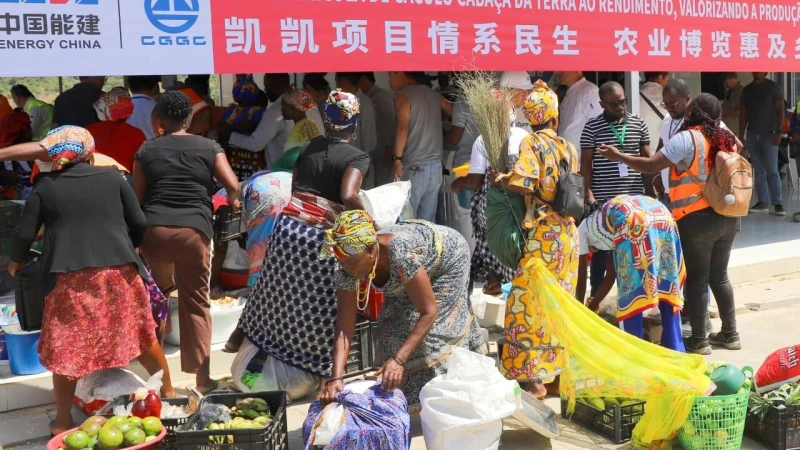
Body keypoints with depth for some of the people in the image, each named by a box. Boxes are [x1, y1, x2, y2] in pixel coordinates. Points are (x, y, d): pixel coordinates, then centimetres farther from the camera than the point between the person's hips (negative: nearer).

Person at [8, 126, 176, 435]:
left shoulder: (45, 186, 7)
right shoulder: (112, 177, 9)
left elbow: (25, 234, 5)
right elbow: (139, 223, 7)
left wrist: (16, 262, 25)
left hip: (70, 276, -1)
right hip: (119, 269, 1)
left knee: (66, 347, 9)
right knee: (142, 333, 16)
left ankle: (63, 421, 15)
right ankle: (167, 390, 30)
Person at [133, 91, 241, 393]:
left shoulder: (147, 150, 11)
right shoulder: (209, 148, 8)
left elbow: (137, 197, 10)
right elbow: (233, 186, 0)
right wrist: (233, 201, 21)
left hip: (154, 229, 2)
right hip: (194, 230, -1)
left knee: (157, 293, 24)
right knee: (196, 303, 5)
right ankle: (201, 377, 4)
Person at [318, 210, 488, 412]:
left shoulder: (401, 255, -46)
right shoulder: (346, 269, -28)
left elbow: (429, 312, -38)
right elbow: (345, 322, -27)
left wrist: (398, 359, -44)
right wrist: (335, 376, -37)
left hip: (447, 254, -6)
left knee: (435, 330, -14)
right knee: (397, 326, -3)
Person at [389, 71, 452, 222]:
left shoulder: (403, 95, -5)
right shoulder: (433, 94, 13)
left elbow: (403, 128, -17)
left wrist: (397, 158, -15)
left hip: (414, 166, -6)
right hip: (435, 164, 6)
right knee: (428, 221, 8)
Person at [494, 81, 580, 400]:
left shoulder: (532, 143, -7)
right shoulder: (569, 148, 11)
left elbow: (522, 184, -21)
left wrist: (500, 179, -2)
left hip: (543, 232, -7)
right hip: (569, 232, 7)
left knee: (528, 304, -2)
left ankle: (533, 380, -2)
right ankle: (558, 373, 21)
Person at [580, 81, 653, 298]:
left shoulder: (638, 125, 5)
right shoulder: (592, 128, -2)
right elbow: (586, 163, -1)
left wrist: (650, 192, 7)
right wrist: (588, 193, -9)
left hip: (634, 198, 2)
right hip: (603, 199, -2)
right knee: (601, 247, 5)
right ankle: (596, 295, 14)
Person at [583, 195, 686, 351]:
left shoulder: (584, 228, 28)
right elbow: (610, 275, 46)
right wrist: (593, 305, 55)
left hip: (634, 225, -7)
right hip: (664, 218, 7)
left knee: (631, 291, 5)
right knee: (668, 288, 15)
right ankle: (675, 352, 21)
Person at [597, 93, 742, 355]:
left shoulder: (687, 139, -12)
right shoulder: (726, 139, 9)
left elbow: (651, 166, -12)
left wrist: (619, 156, -2)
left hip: (697, 218, -7)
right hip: (728, 216, 7)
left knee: (697, 279, 3)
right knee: (719, 276, 17)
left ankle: (699, 340, 9)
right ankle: (730, 334, 24)